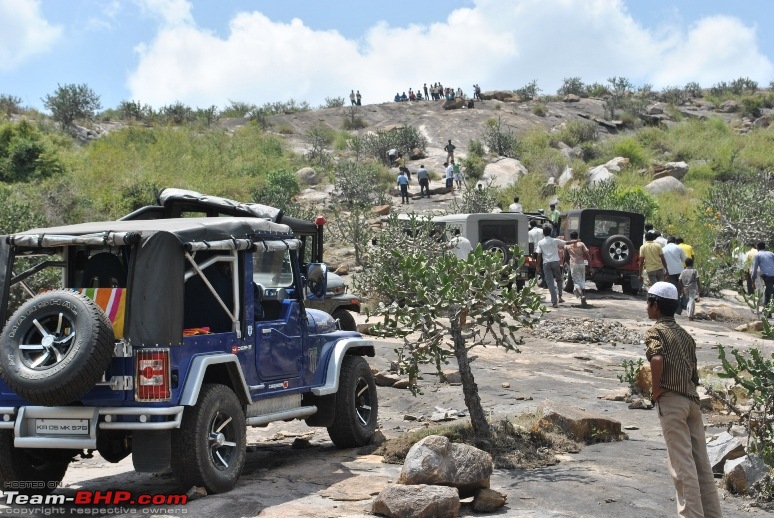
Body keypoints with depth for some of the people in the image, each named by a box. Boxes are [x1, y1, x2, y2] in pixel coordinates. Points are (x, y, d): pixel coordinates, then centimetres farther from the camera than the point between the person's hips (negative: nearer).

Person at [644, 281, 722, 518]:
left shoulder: (656, 330, -4)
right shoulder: (685, 334, 19)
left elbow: (657, 359, -23)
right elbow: (694, 371, 17)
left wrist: (656, 390, -13)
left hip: (671, 400, -7)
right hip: (692, 399, 7)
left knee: (682, 463, -6)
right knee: (701, 462, 9)